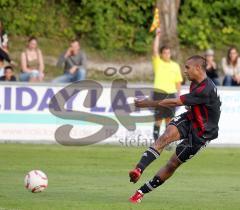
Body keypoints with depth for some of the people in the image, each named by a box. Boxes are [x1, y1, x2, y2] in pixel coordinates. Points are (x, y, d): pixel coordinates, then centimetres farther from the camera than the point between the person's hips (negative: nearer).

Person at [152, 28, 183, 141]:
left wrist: (178, 95, 6)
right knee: (158, 118, -3)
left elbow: (178, 82, 13)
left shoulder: (175, 66, 11)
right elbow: (155, 50, -12)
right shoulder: (158, 62, 3)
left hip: (171, 94, 3)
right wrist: (157, 36, -15)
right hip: (159, 93, -3)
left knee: (169, 118, 4)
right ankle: (156, 139, 0)